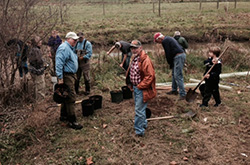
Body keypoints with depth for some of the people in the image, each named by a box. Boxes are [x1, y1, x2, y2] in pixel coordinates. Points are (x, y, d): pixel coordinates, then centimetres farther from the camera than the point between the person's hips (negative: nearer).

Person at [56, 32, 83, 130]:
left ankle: (63, 116, 31)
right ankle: (72, 121, -5)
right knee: (71, 98, -9)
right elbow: (59, 64, -23)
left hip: (71, 75, 11)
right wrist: (60, 78, -26)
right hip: (66, 76, -11)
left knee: (67, 97, 19)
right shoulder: (64, 48, -17)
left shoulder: (70, 48, 18)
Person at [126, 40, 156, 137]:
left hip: (142, 89, -9)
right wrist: (130, 84, 12)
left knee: (139, 110, -4)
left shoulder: (145, 60, -20)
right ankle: (143, 124, 42)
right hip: (135, 88, 10)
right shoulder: (134, 59, 10)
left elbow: (150, 76, -24)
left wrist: (140, 86, -19)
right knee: (140, 108, 23)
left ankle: (139, 131, 7)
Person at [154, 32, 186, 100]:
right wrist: (171, 63, 19)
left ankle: (183, 94, -11)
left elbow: (168, 53, -10)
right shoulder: (169, 38, 23)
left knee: (178, 76, -10)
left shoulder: (165, 41, -9)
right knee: (174, 74, 20)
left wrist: (170, 63, 1)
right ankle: (174, 90, 30)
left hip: (178, 56, -10)